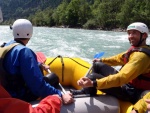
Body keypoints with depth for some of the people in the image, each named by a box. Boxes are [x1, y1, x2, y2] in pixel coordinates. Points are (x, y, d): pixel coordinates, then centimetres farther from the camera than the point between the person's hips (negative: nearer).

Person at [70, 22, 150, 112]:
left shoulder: (141, 55, -27)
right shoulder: (137, 48, 4)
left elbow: (122, 77, -37)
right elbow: (121, 58, 21)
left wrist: (93, 83, -42)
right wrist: (101, 60, 32)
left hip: (131, 93, -10)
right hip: (128, 82, 10)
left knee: (93, 77, -18)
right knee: (98, 65, 10)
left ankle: (85, 94, 11)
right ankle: (89, 90, 17)